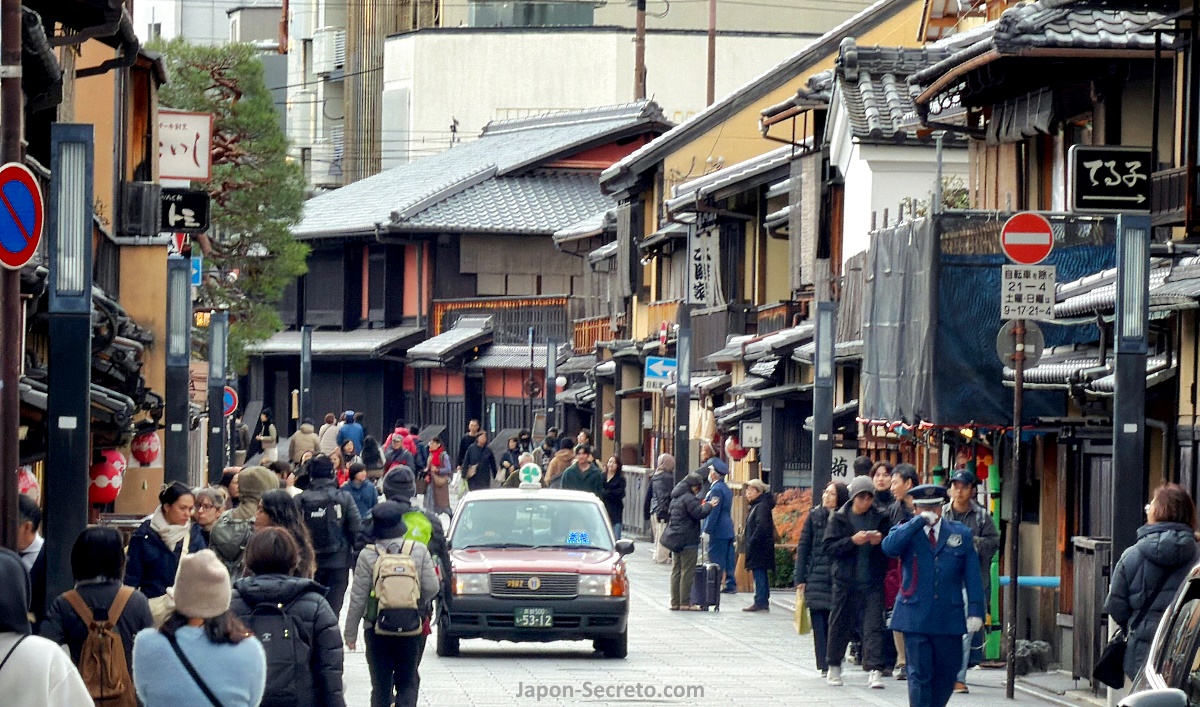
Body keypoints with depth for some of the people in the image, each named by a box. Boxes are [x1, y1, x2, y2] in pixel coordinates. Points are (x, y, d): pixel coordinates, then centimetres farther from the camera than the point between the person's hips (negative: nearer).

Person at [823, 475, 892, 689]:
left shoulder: (880, 519, 5)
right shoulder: (839, 519, 2)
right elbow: (829, 547, -6)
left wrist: (880, 541, -14)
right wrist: (853, 541, -19)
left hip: (873, 581, 0)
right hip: (845, 581, 0)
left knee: (874, 625, -7)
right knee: (841, 624, 9)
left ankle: (875, 671, -12)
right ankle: (834, 667, 26)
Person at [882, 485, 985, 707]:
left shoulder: (961, 534, 9)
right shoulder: (906, 532, 5)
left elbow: (972, 576, 7)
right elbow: (889, 547, -19)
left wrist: (975, 611, -2)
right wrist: (920, 521, -18)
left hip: (949, 619, 2)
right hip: (915, 617, -2)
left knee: (947, 672, 8)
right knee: (919, 674, -4)